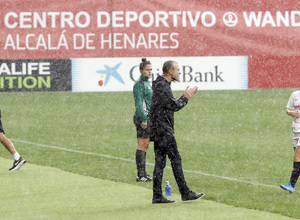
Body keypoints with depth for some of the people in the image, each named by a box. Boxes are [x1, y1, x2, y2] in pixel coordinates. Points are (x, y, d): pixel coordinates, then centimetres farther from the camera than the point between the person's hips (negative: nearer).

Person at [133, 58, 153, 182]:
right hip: (142, 118, -10)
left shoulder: (147, 83, 17)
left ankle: (143, 174, 14)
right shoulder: (139, 84, -12)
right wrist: (143, 119, -21)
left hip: (148, 118, 10)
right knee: (142, 146, -8)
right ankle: (140, 175, -8)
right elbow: (139, 103, -18)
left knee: (145, 146, 10)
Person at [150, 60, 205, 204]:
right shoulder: (162, 86, -15)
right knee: (175, 159, -6)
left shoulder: (159, 84, 17)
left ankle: (157, 196, 7)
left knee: (160, 161, 8)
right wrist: (185, 98, -2)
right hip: (163, 129, -10)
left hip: (158, 130, 10)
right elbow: (174, 106, -18)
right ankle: (185, 193, -4)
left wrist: (184, 96, 12)